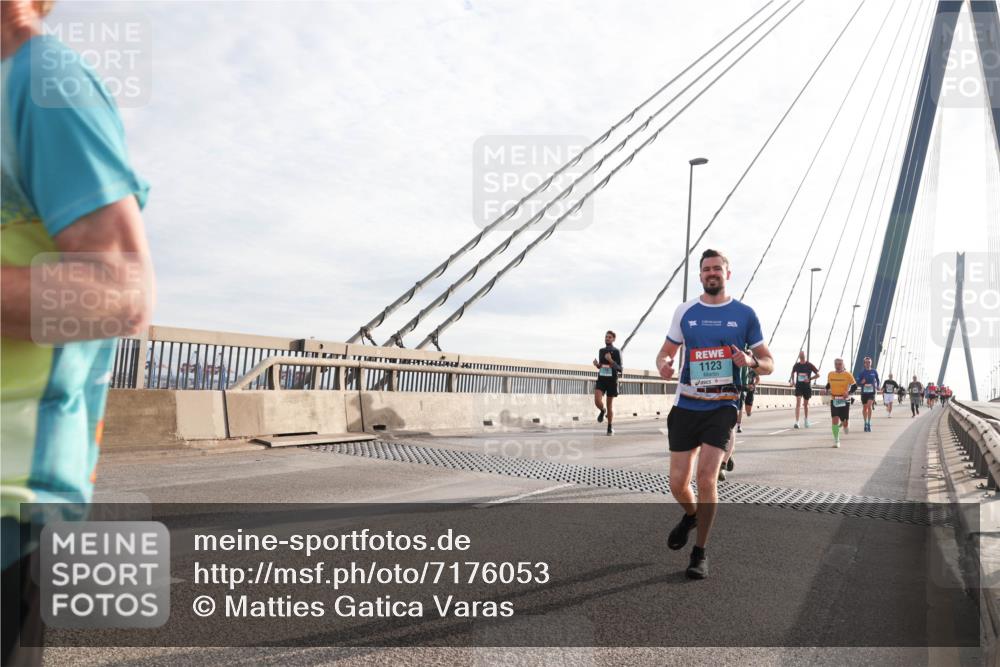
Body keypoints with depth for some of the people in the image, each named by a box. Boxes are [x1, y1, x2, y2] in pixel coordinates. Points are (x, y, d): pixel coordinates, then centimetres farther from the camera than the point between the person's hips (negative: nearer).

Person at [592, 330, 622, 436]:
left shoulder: (617, 351, -3)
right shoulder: (601, 351, 11)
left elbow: (620, 369, -8)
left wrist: (610, 360, -23)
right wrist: (596, 364, -1)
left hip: (612, 380, -3)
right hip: (601, 379, 3)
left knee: (610, 404, 4)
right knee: (597, 401, -17)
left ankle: (610, 427, 19)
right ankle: (602, 411, 18)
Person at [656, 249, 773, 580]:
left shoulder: (744, 314, 2)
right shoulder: (685, 311, 6)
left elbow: (769, 364, 6)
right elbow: (666, 351, 14)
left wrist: (751, 361, -18)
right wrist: (663, 364, -11)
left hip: (722, 407, -2)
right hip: (685, 406, 2)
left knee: (707, 478, -13)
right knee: (678, 482, 2)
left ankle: (700, 553, 6)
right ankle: (691, 515, 39)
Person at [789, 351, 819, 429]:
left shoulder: (809, 365, -4)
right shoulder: (796, 365, 2)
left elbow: (817, 374, 0)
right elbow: (793, 373, 22)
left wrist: (809, 379, -13)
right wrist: (792, 380, 7)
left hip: (807, 387, 0)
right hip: (798, 386, 0)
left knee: (805, 404, 13)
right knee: (798, 403, -14)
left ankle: (806, 420, 35)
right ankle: (797, 422, -19)